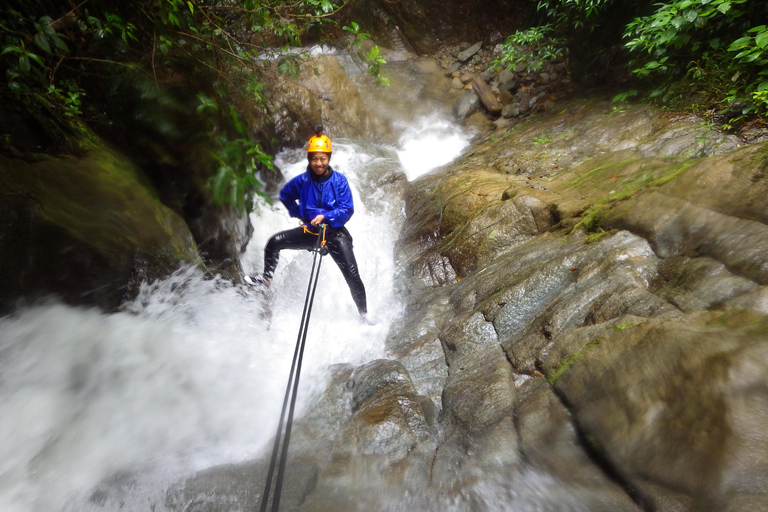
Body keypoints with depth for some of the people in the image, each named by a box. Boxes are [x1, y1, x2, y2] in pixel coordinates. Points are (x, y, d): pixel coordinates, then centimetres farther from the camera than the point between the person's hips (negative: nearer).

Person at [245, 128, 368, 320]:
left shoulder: (339, 180, -12)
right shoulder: (302, 180, -4)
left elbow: (347, 210, -15)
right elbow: (285, 196, 16)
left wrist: (325, 216, -28)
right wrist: (298, 214, 6)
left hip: (335, 233, -3)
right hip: (310, 230, 3)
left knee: (353, 277, -9)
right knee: (274, 242, -9)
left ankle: (364, 314, 8)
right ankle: (266, 277, 14)